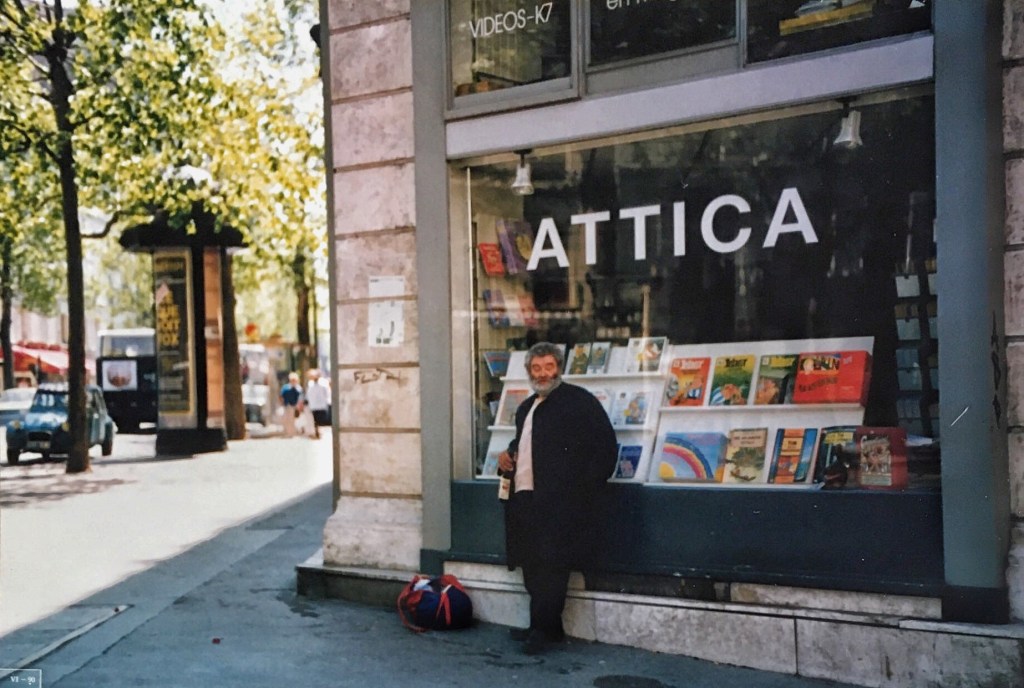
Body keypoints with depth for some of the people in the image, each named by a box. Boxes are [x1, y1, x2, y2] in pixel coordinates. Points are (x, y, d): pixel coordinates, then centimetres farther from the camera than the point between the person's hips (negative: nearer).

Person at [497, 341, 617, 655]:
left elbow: (604, 446, -9)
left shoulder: (579, 401, -4)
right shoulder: (526, 408, 21)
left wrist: (586, 489, -13)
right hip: (525, 499, 8)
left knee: (550, 567, -7)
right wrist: (509, 455, 12)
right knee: (532, 565, 10)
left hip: (559, 502, -8)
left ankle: (544, 628, 1)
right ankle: (543, 626, 20)